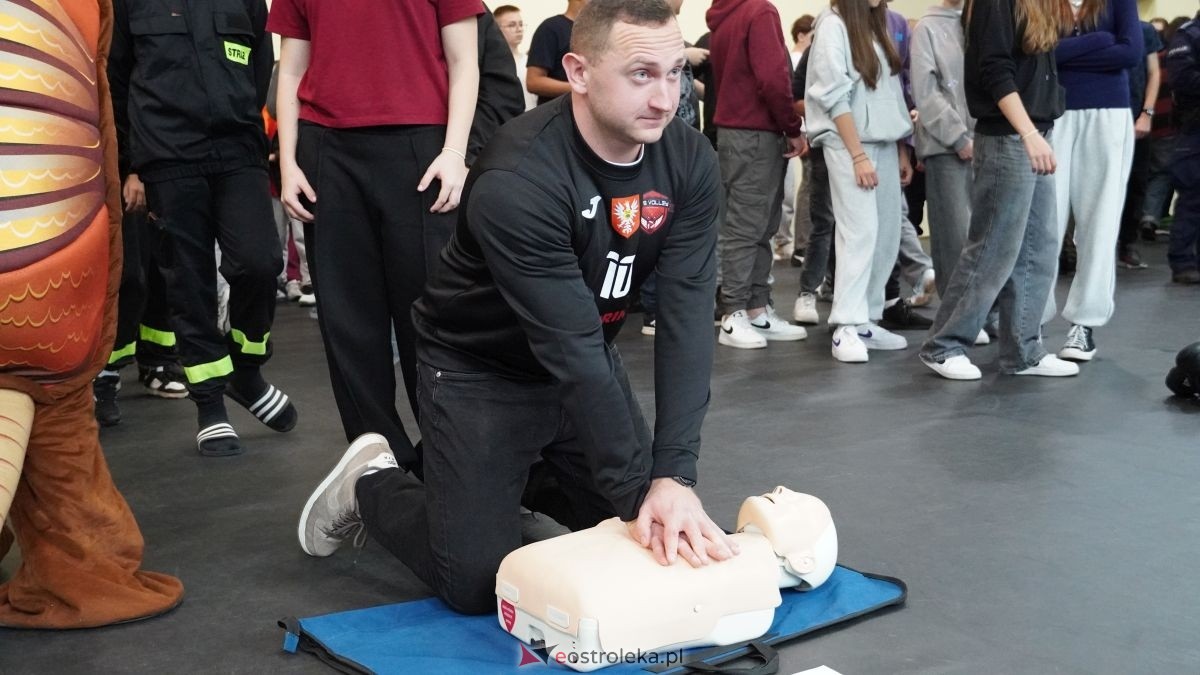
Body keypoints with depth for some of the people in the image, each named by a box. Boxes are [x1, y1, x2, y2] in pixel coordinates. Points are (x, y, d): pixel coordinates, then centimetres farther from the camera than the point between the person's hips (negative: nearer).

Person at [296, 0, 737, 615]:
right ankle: (372, 483, 21)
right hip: (480, 368, -6)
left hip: (587, 363, 6)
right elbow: (571, 349, -35)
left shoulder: (690, 162, -16)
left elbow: (686, 319, -21)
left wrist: (673, 475, -30)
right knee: (477, 584, -7)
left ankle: (523, 480, 32)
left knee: (653, 547, 9)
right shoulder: (517, 180, -33)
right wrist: (638, 494, -34)